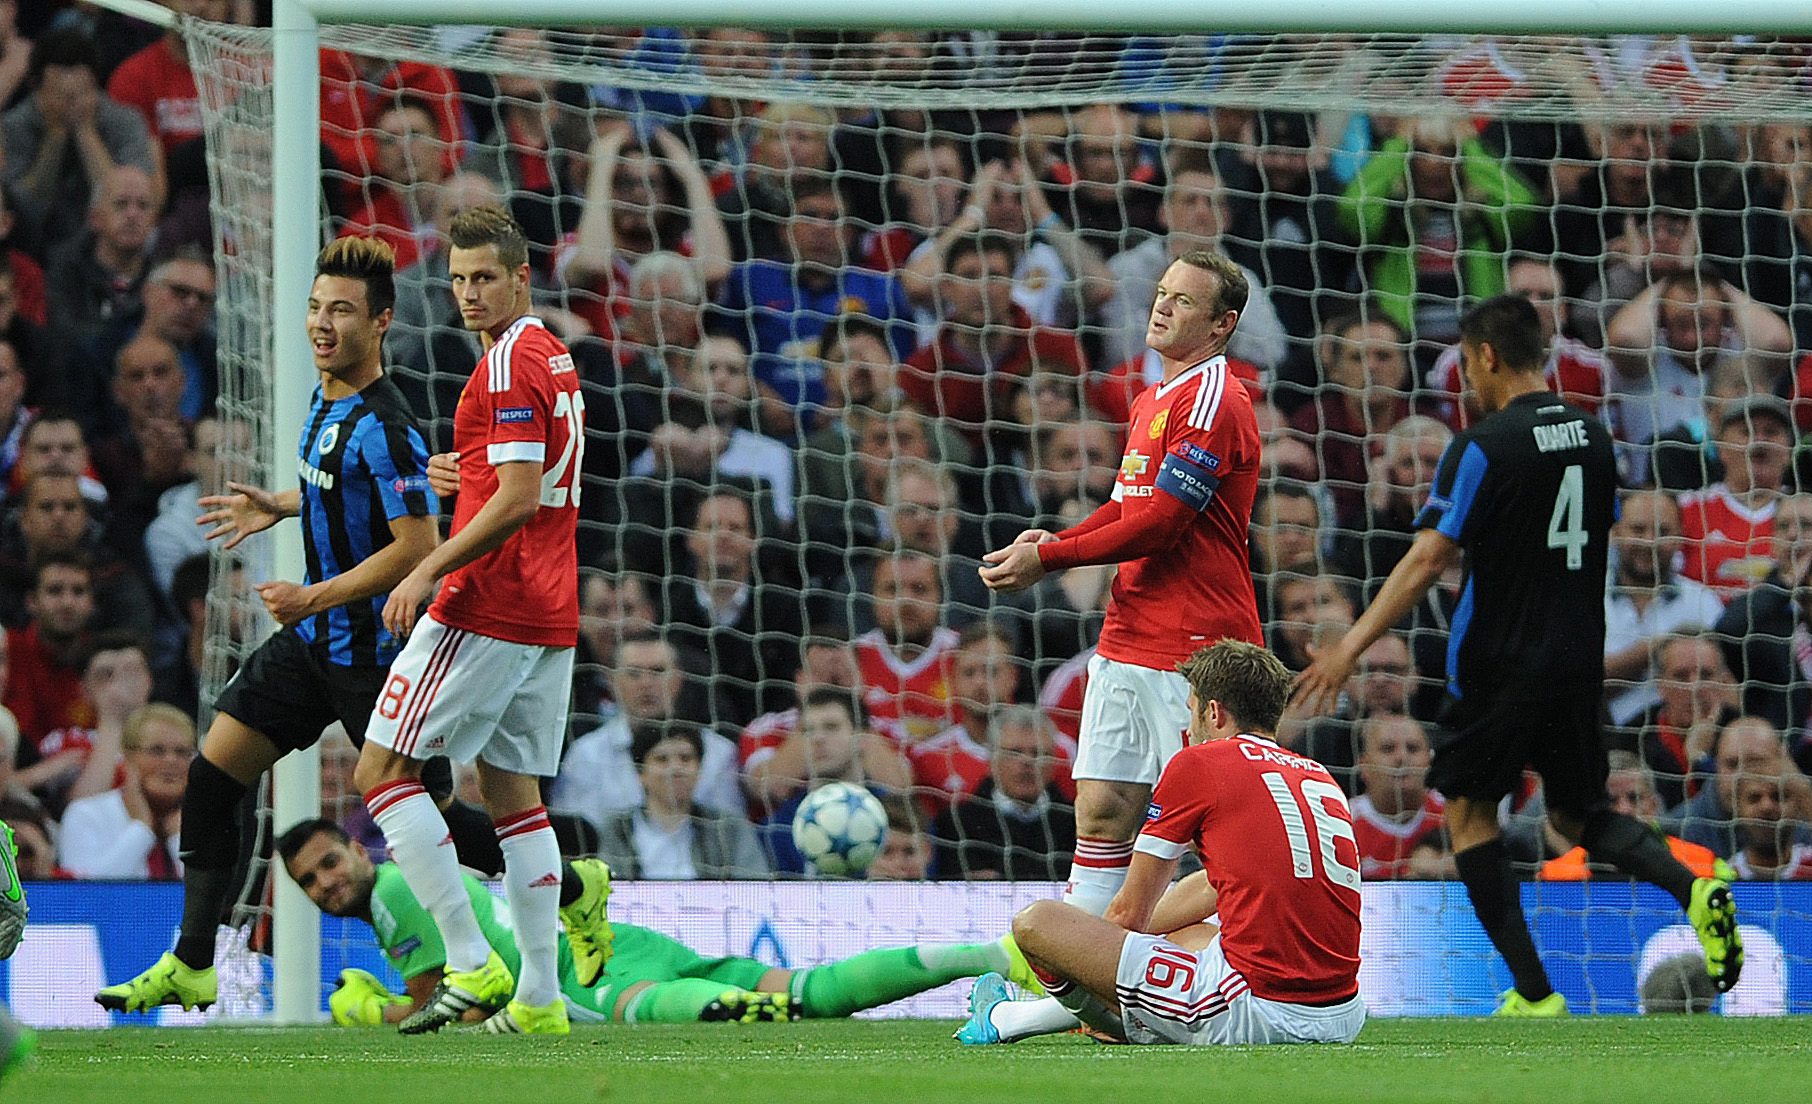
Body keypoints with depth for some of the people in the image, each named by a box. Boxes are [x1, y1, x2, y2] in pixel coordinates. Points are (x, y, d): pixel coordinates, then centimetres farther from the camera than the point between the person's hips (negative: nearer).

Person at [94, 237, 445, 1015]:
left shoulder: (385, 427, -22)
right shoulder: (327, 399, 7)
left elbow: (419, 545, -25)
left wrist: (314, 598, -22)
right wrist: (277, 507, 15)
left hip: (373, 651, -9)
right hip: (314, 639, 9)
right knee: (212, 776, 3)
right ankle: (190, 967, 7)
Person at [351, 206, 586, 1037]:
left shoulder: (509, 365, -14)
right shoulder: (555, 359, 17)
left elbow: (517, 499, -21)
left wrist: (427, 572, -17)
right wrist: (465, 474, 12)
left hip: (486, 607, -10)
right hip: (549, 614, 10)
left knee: (383, 769, -5)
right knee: (512, 791, 11)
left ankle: (472, 963, -11)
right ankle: (539, 997, 7)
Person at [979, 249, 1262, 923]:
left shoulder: (1213, 401, -12)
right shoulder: (1151, 401, 18)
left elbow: (1159, 523, -17)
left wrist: (1049, 558, -11)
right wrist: (1052, 541, 4)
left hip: (1194, 649, -9)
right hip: (1128, 639, 9)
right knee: (1101, 810, 5)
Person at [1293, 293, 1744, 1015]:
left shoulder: (1483, 447, -14)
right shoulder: (1592, 436, 6)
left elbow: (1428, 560, -19)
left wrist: (1349, 648, -18)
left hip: (1502, 662, -6)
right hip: (1580, 659, 6)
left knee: (1468, 810, 10)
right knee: (1574, 814, 18)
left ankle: (1534, 995, 3)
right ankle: (1692, 889, -11)